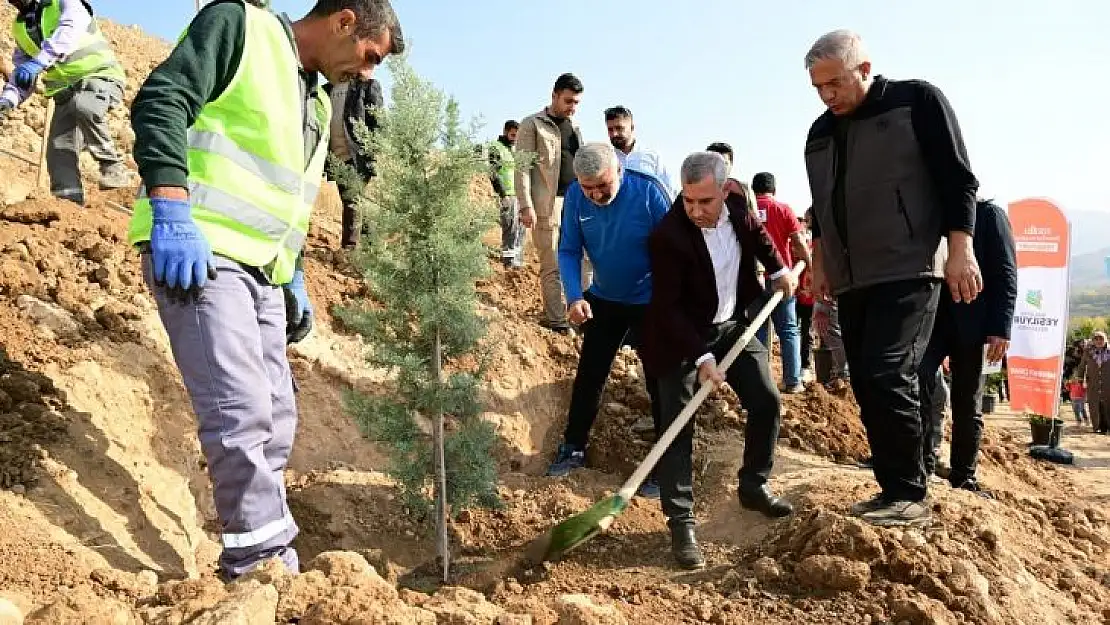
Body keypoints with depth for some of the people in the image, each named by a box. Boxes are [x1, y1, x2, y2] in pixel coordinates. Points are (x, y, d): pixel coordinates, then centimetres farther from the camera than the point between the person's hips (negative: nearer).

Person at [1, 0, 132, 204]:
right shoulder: (20, 27, 14)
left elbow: (71, 28, -28)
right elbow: (21, 70, 17)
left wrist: (39, 62, -42)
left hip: (98, 75, -7)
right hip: (65, 90, 7)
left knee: (83, 106, -39)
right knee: (59, 152, -7)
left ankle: (113, 165, -24)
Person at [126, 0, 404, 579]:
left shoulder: (316, 102, 24)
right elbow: (161, 100, -12)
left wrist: (294, 279, 23)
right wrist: (172, 210, -23)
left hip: (261, 271, 9)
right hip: (196, 251, -8)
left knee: (275, 416, 7)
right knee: (242, 411, -16)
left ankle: (269, 566, 18)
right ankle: (263, 564, -6)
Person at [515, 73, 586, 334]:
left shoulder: (575, 126, 18)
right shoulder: (532, 124, 0)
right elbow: (523, 167, -6)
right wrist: (526, 206, -14)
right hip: (547, 204, -6)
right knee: (552, 264, -1)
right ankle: (556, 319, 7)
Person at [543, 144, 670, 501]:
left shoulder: (648, 192, -23)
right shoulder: (575, 197, -13)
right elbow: (568, 251, -7)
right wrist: (575, 297, -21)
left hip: (651, 301, -4)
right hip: (603, 299, 4)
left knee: (660, 384, 1)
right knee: (588, 377, 11)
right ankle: (574, 449, 28)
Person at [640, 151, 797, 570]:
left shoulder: (737, 205, -10)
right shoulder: (668, 236, -28)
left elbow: (756, 234, 17)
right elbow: (667, 308, -26)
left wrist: (778, 269, 14)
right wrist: (702, 357, -30)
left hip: (731, 324, 6)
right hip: (682, 336, -6)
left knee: (767, 401, 6)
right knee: (677, 425, -12)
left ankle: (753, 487, 26)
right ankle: (681, 524, -6)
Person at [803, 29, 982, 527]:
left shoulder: (917, 101, -2)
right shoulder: (820, 133, 15)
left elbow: (958, 179, -6)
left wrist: (960, 250, -14)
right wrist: (819, 264, 17)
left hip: (909, 270, -7)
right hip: (851, 280, 7)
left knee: (887, 377, -18)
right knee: (866, 386, 5)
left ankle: (909, 495, -5)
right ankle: (895, 490, 14)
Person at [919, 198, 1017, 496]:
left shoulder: (988, 213, 6)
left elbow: (1005, 273, -2)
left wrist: (1000, 328, -12)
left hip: (971, 324, -2)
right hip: (929, 319, 2)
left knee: (967, 405, 3)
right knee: (918, 378, -20)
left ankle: (963, 477, 12)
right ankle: (924, 464, -13)